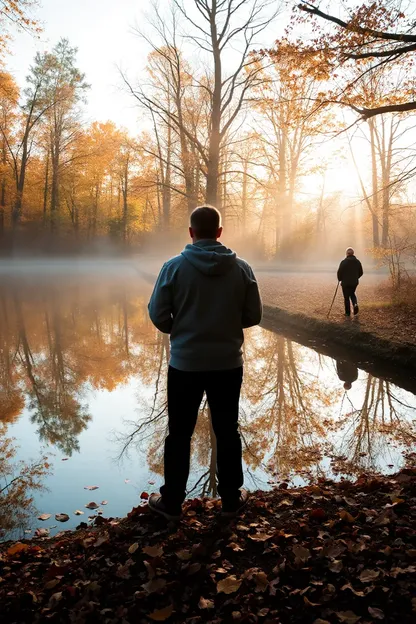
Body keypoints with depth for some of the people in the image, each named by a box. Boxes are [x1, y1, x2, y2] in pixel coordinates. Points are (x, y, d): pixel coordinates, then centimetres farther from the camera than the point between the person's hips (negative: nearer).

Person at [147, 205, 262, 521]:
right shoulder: (242, 268, -4)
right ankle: (232, 498, 27)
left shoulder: (175, 266, -10)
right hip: (228, 364, 2)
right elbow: (253, 315, 0)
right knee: (227, 433, 15)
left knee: (179, 435, 11)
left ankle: (171, 501, 22)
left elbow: (158, 315, -7)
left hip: (185, 364, -1)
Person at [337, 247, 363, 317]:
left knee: (346, 297, 6)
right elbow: (361, 272, 6)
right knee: (352, 294, 26)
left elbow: (339, 272, -14)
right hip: (354, 282, 4)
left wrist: (340, 279, 5)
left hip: (345, 282, -4)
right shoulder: (357, 262, 1)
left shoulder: (344, 262, -14)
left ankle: (348, 312, 10)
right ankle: (355, 304, -1)